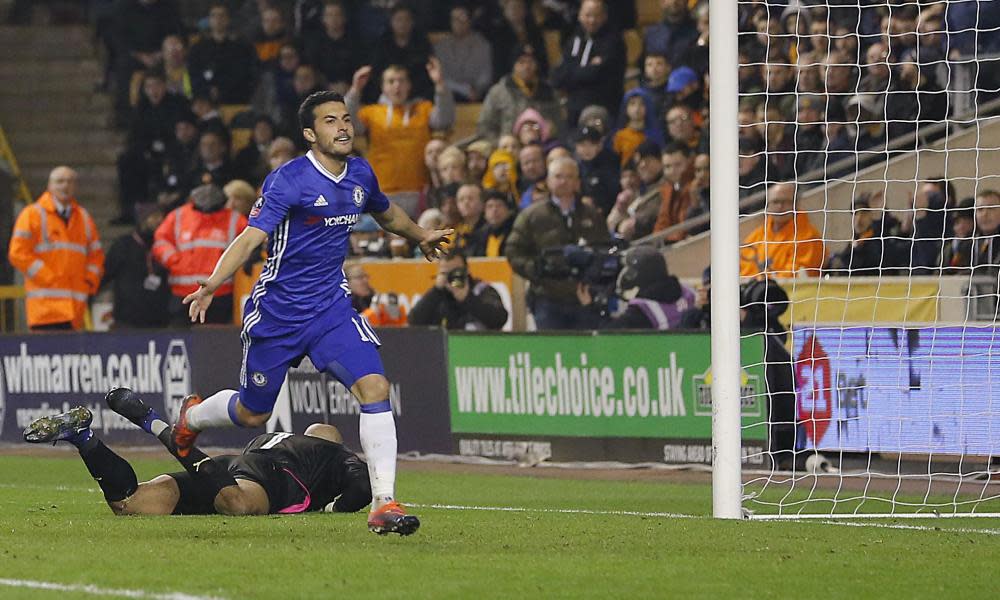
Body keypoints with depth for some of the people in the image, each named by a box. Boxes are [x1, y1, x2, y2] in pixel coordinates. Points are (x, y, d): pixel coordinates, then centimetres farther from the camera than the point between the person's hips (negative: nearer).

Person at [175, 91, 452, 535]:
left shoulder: (361, 174, 3)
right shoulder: (288, 181, -18)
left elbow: (387, 213, 27)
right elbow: (251, 237, -27)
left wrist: (421, 237, 42)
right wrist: (213, 283, -42)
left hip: (331, 306, 4)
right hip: (277, 311, -4)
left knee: (375, 389, -19)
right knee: (251, 414, 12)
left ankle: (383, 505, -18)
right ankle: (192, 416, 48)